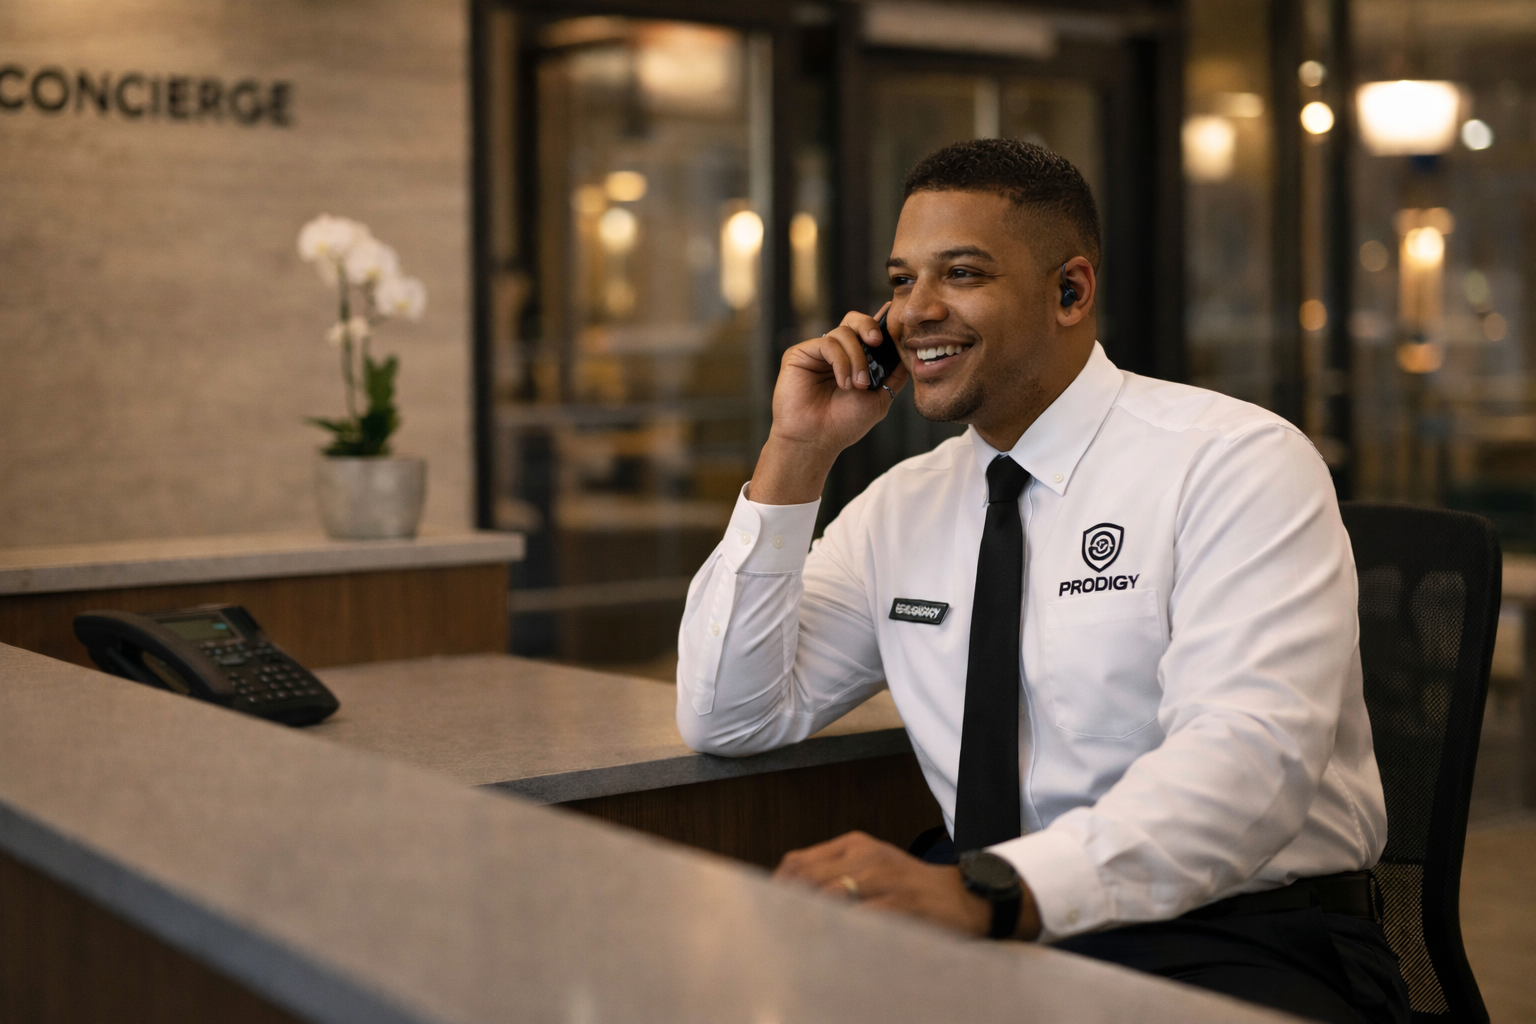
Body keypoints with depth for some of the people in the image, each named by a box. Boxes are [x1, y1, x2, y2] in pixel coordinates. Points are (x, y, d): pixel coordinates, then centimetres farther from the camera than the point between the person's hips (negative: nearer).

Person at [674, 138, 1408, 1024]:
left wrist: (989, 891, -36)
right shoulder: (902, 506, 11)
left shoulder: (1236, 462, -8)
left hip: (1241, 943, -4)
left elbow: (1248, 756, -23)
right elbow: (728, 721, 8)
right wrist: (796, 456, 0)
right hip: (987, 924, 4)